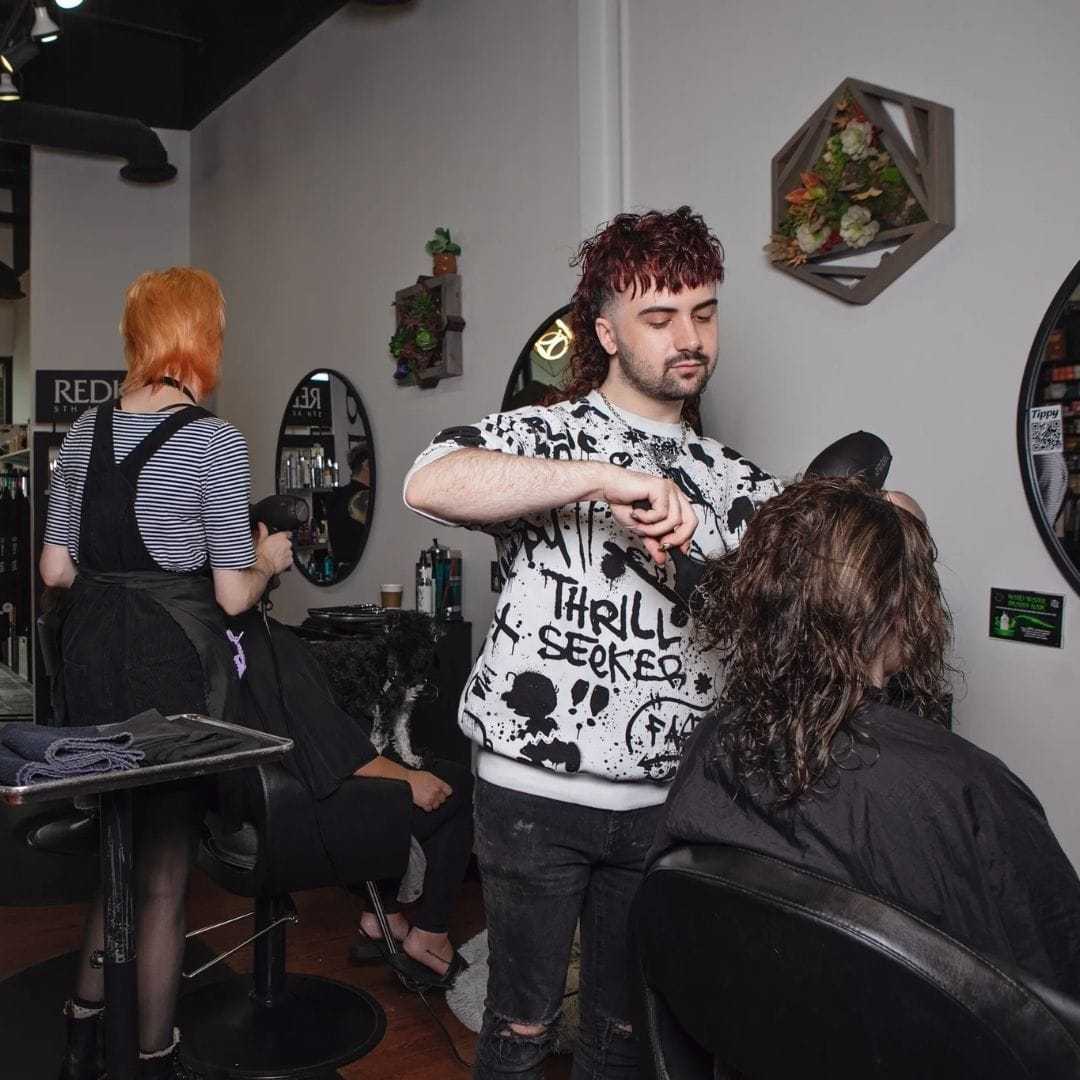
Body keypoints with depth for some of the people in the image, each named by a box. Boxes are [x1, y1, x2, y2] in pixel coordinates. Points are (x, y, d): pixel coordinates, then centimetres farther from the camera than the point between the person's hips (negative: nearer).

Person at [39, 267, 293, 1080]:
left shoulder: (87, 431, 5)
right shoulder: (214, 440, -13)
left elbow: (55, 570, 7)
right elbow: (233, 594, -12)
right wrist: (268, 560, 7)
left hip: (90, 653, 6)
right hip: (174, 666, -6)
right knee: (163, 878, 9)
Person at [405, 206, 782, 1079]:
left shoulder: (735, 482, 10)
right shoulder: (544, 435, -4)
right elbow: (428, 486, -24)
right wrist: (606, 478, -29)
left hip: (663, 801, 4)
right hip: (534, 786, -4)